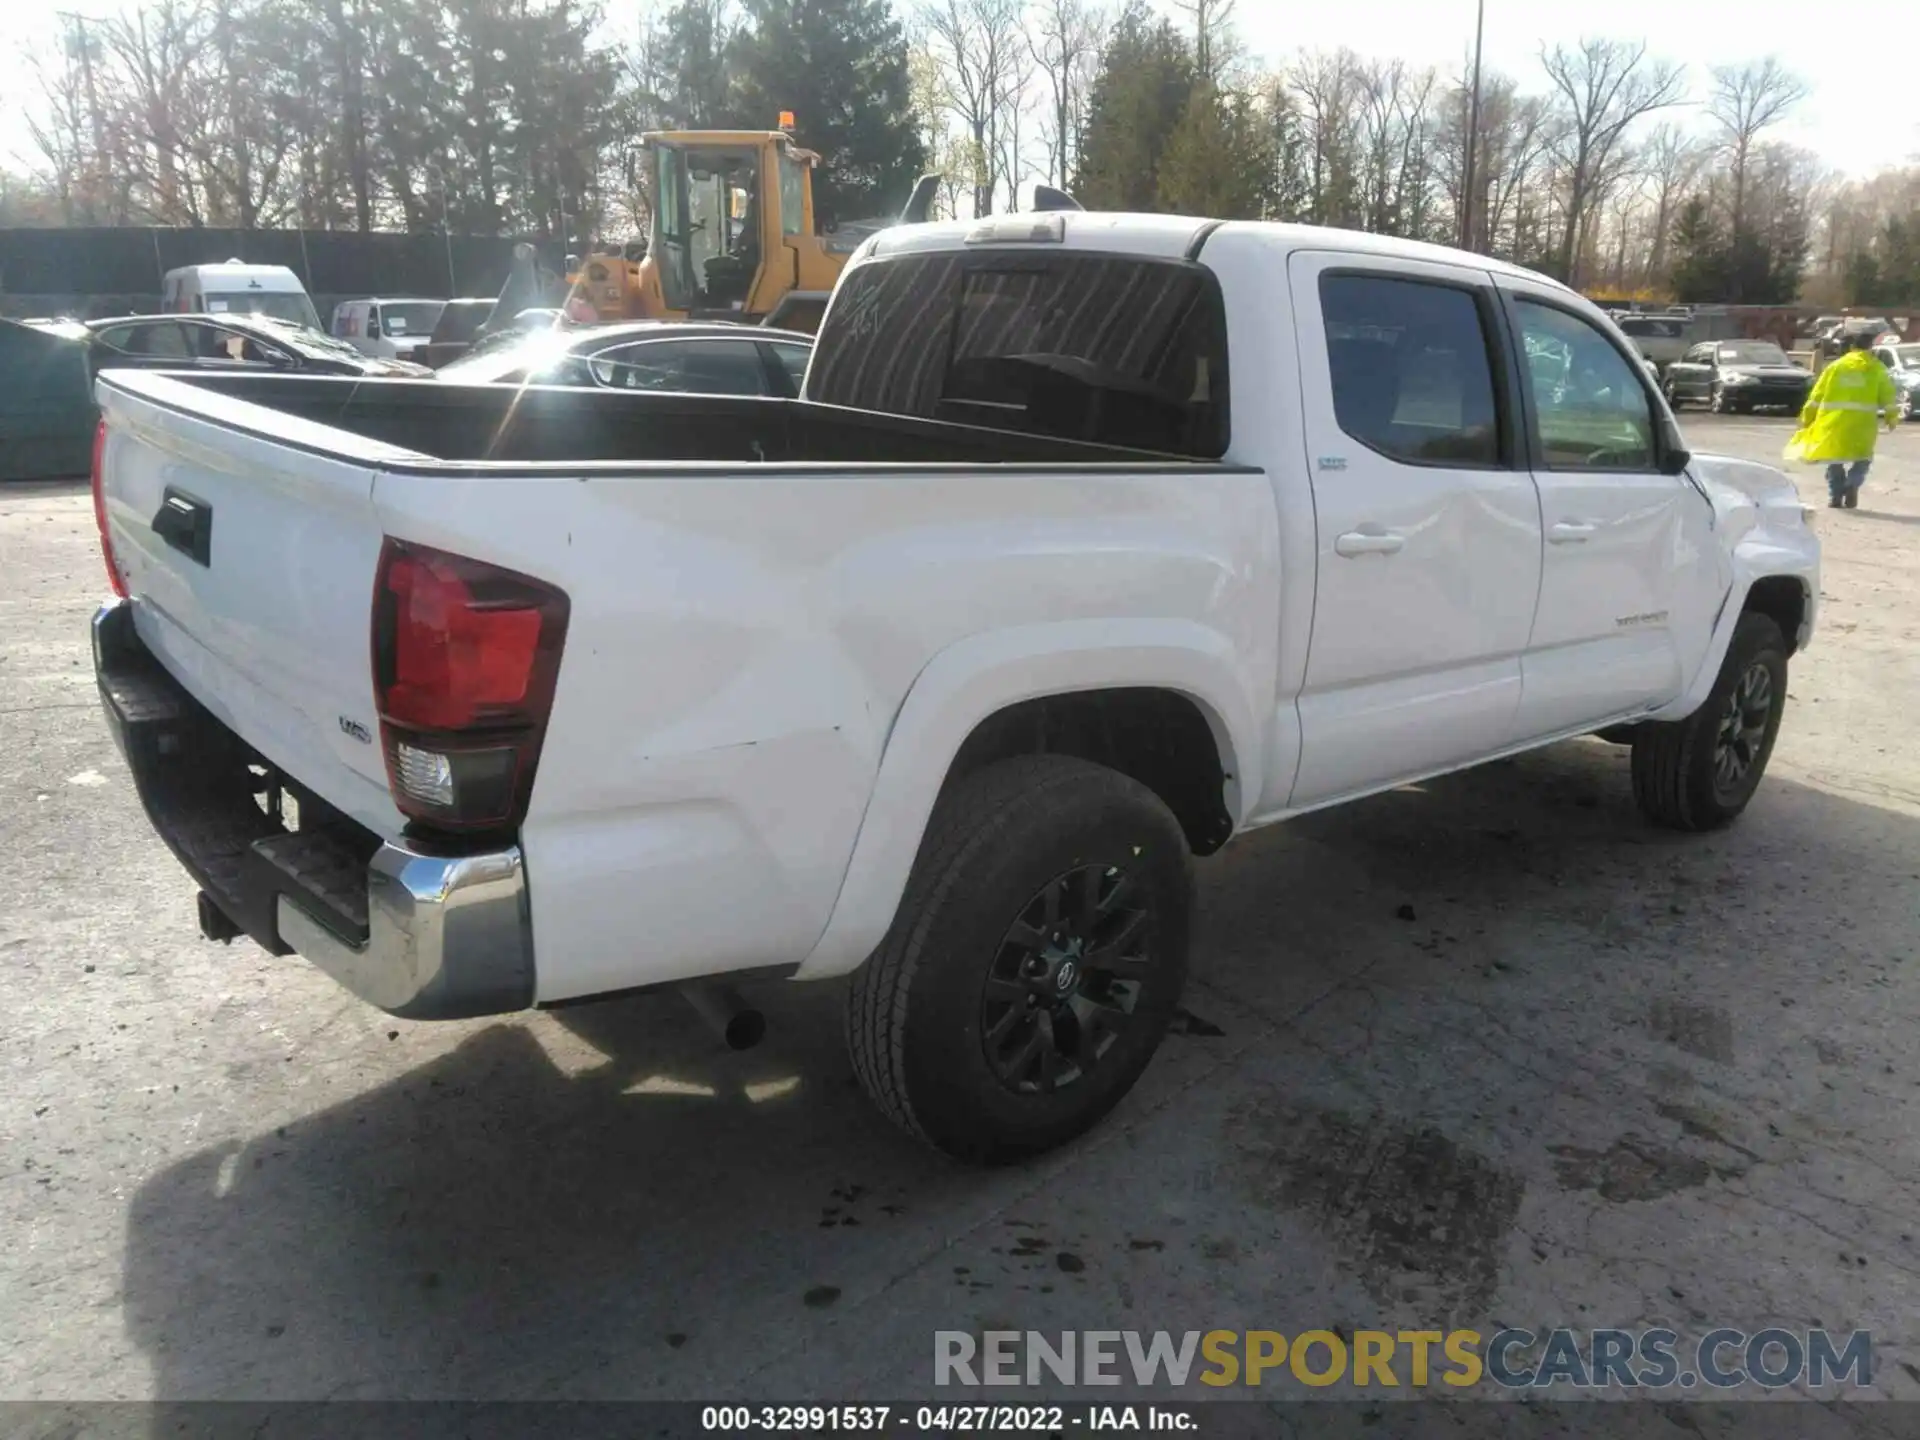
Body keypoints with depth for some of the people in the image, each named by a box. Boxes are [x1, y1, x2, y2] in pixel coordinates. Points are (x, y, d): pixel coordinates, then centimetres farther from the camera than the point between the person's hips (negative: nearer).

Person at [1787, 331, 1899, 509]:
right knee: (1862, 458, 15)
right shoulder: (1877, 369, 6)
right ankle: (1852, 486, -11)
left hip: (1834, 422, 1)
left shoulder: (1835, 366, 8)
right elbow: (1889, 397, 4)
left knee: (1835, 460, 15)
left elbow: (1816, 396, 7)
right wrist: (1891, 417, 19)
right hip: (1862, 422, -1)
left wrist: (1807, 419, 15)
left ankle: (1835, 498, 9)